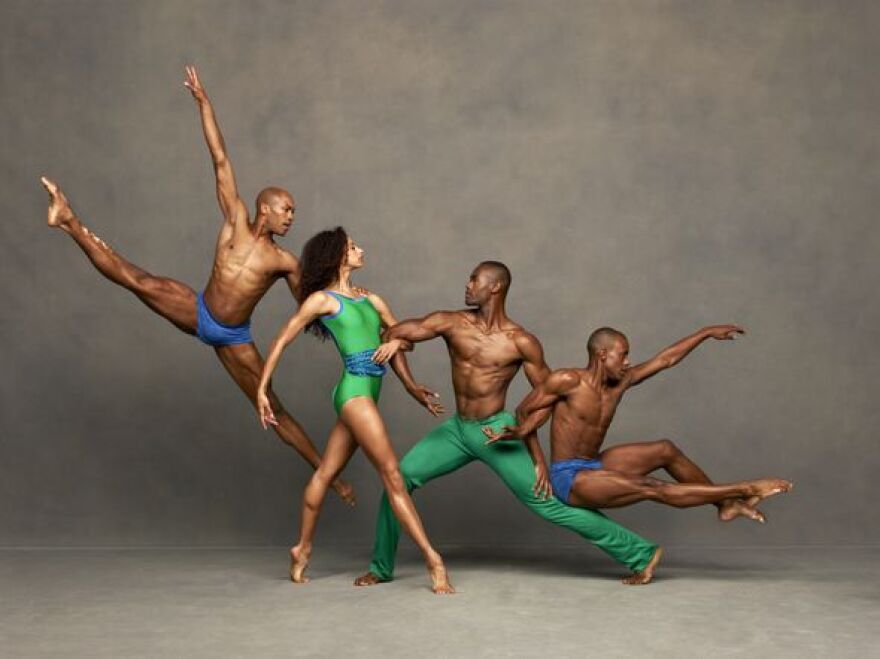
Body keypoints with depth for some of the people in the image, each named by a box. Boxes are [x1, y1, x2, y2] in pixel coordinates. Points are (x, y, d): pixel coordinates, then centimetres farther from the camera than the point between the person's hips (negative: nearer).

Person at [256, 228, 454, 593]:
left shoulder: (370, 299, 17)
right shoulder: (322, 299, -2)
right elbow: (281, 342, 0)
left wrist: (396, 340, -3)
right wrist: (262, 390, -3)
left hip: (366, 394, 7)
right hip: (354, 391, -7)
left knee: (325, 474, 15)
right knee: (393, 477, -8)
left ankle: (302, 550, 27)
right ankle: (432, 559, -8)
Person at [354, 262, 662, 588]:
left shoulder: (521, 342, -9)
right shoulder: (451, 323, -1)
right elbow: (393, 334, -3)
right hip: (457, 429, 5)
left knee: (547, 500, -9)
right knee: (400, 477, -7)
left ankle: (640, 554, 0)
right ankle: (381, 568, 11)